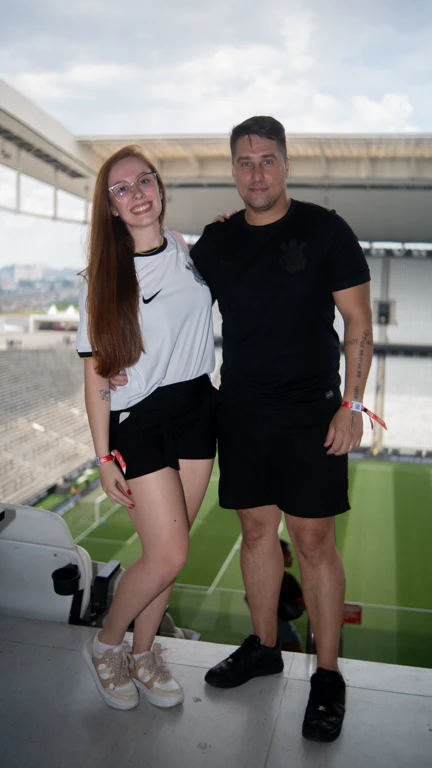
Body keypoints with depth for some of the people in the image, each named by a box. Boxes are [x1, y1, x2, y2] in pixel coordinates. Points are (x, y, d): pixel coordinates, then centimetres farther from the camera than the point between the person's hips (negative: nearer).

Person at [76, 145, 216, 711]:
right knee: (169, 555, -7)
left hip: (196, 409, 4)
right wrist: (104, 457, -11)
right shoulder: (103, 277, -6)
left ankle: (142, 653, 29)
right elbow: (96, 373, -8)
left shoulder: (190, 252, 7)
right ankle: (105, 645, 20)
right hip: (138, 419, -4)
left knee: (169, 547, 8)